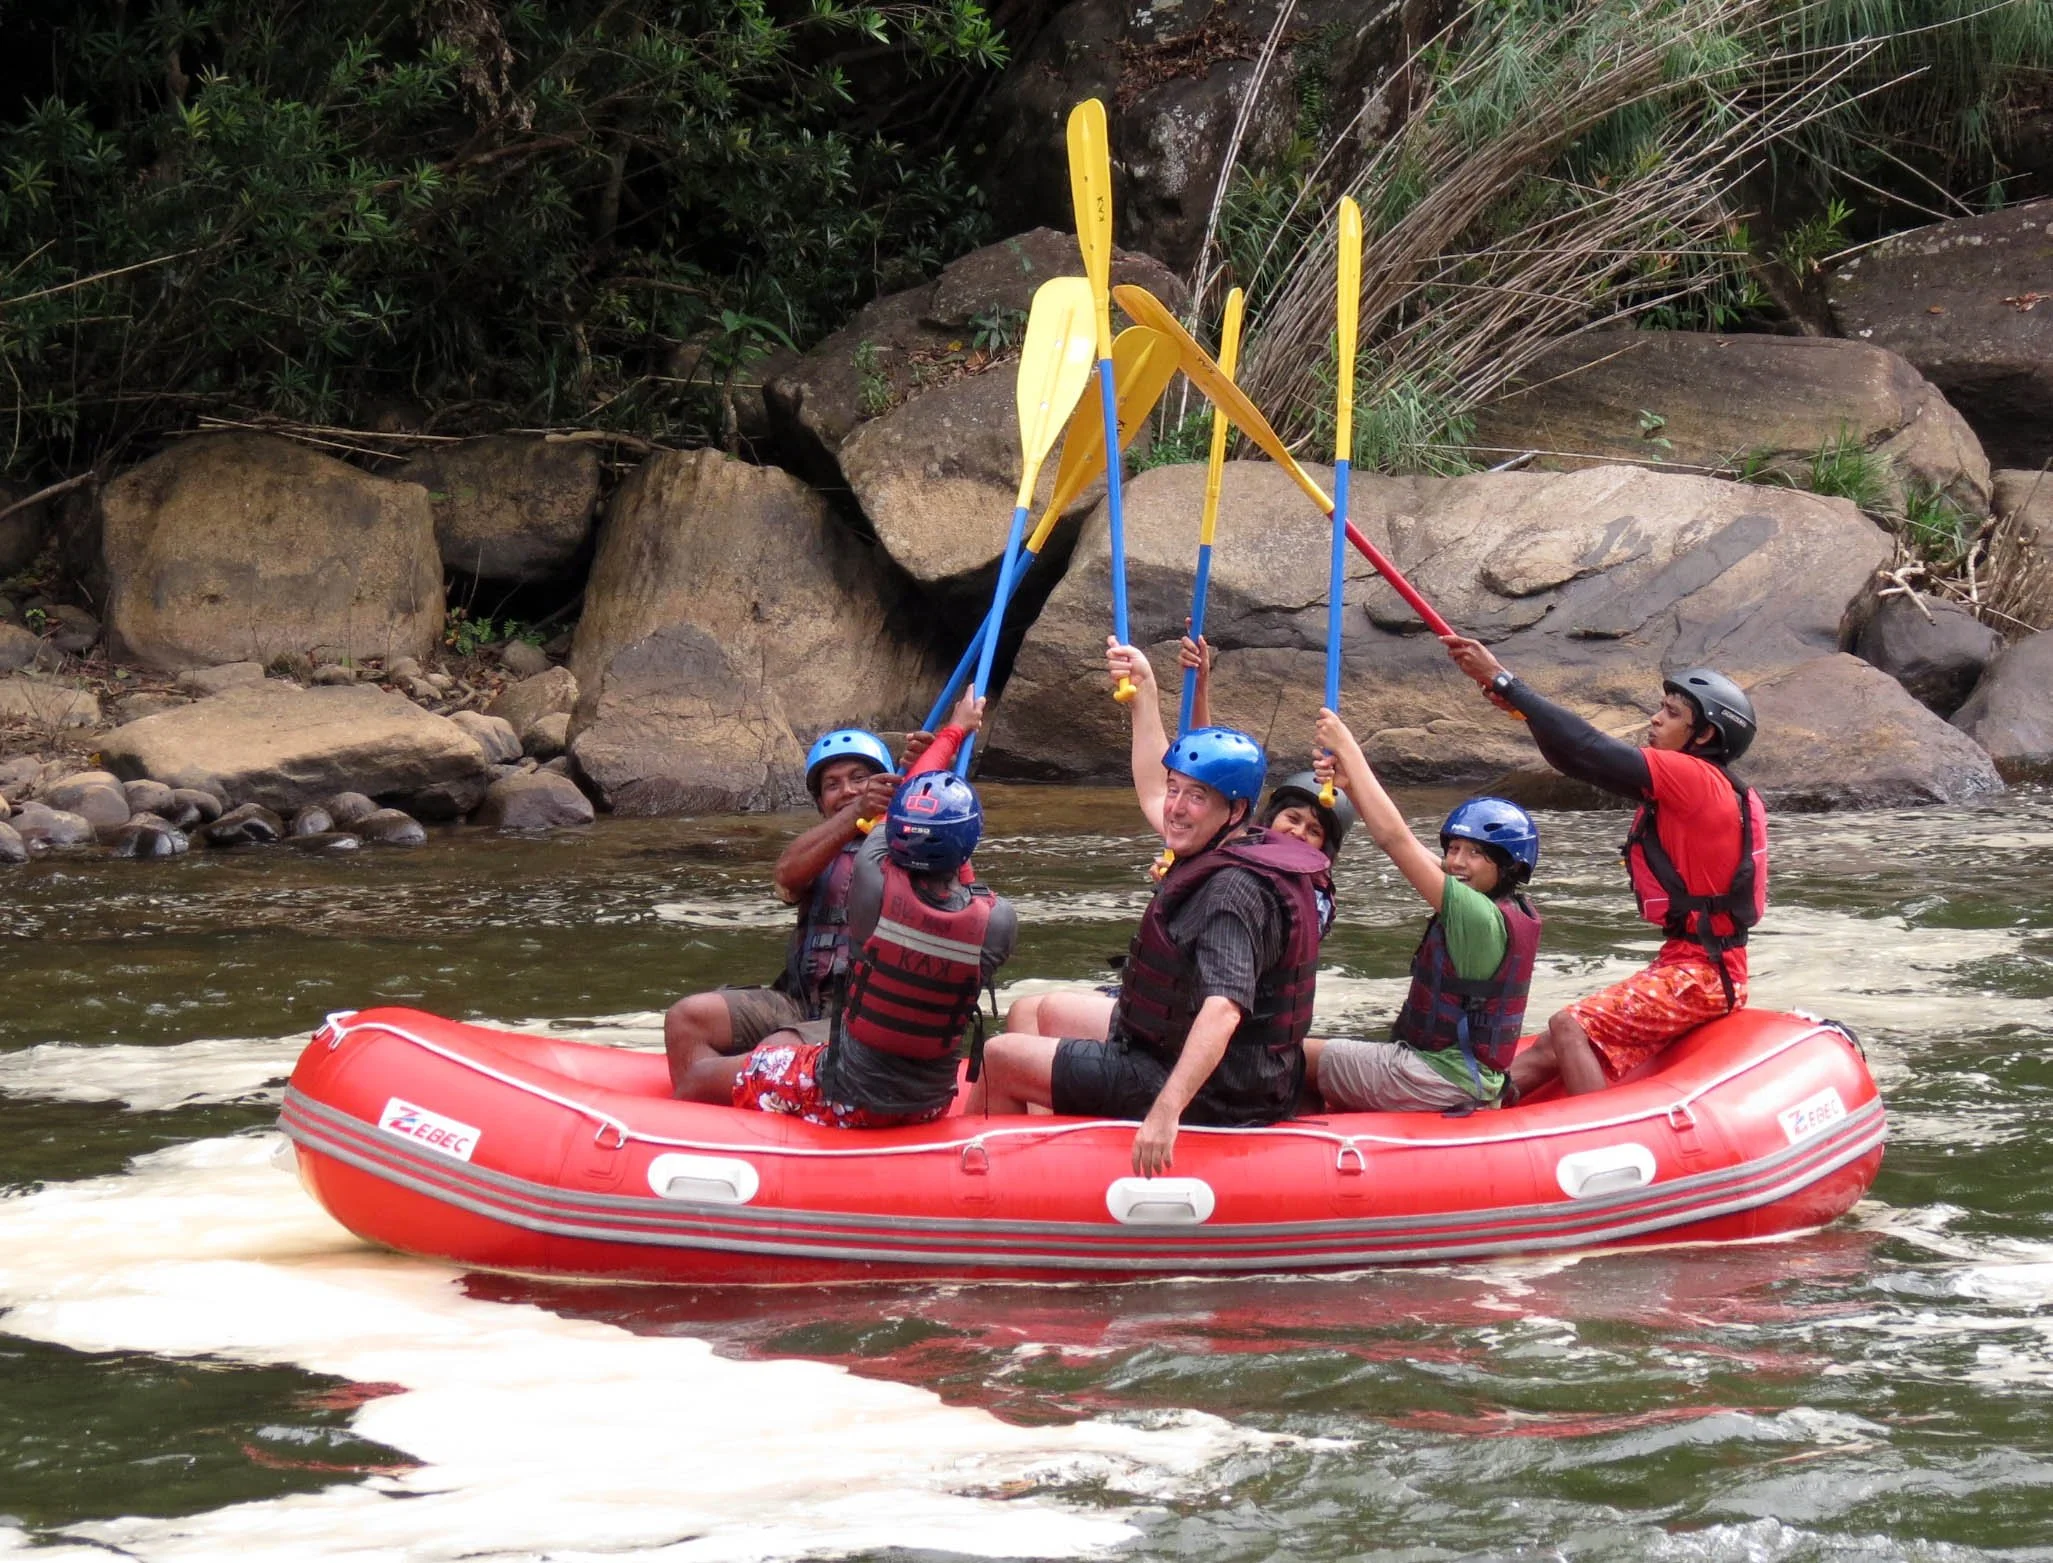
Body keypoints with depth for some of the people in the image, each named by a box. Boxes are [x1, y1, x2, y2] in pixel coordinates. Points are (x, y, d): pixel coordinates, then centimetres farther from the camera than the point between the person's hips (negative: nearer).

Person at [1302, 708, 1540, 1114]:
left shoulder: (1481, 917, -22)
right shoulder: (1509, 909, 4)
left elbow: (1394, 838, -23)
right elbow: (1401, 841, 3)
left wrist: (1348, 750, -17)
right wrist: (1351, 786, -7)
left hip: (1443, 1085, -10)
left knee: (1299, 1057, 0)